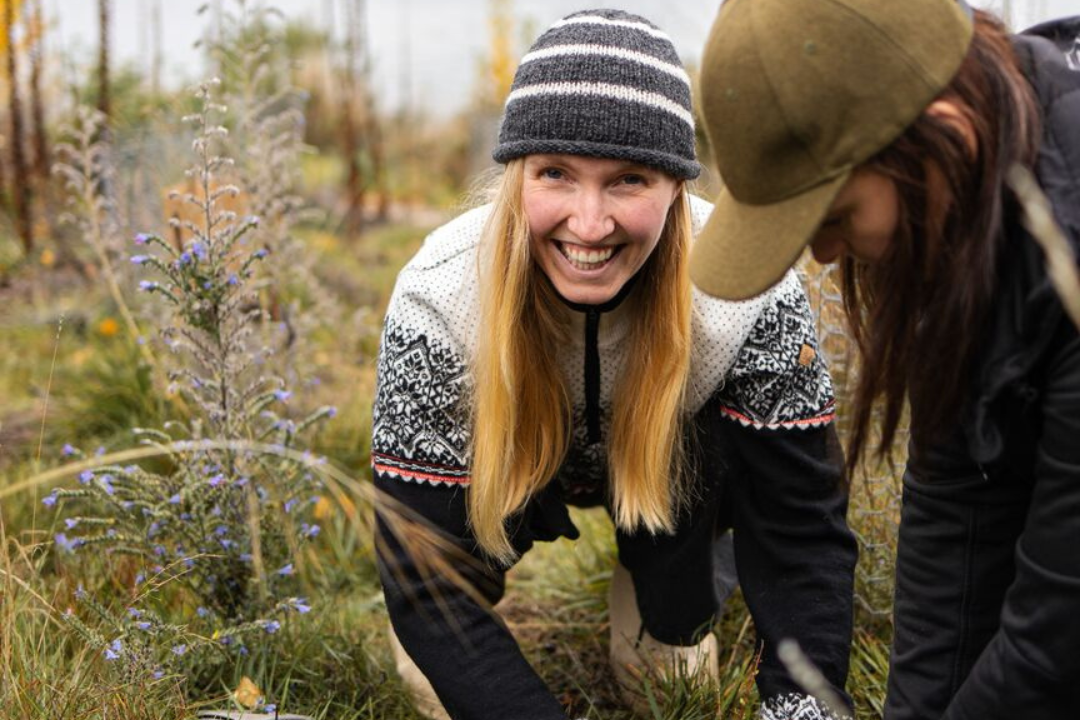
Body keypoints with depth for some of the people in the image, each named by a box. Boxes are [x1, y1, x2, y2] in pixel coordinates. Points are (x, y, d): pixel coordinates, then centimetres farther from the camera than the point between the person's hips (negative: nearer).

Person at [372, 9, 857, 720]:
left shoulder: (753, 294, -33)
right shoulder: (436, 305, -35)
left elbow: (804, 527, -27)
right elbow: (429, 580, -32)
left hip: (673, 477, 1)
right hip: (508, 468, 0)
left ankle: (669, 640, -2)